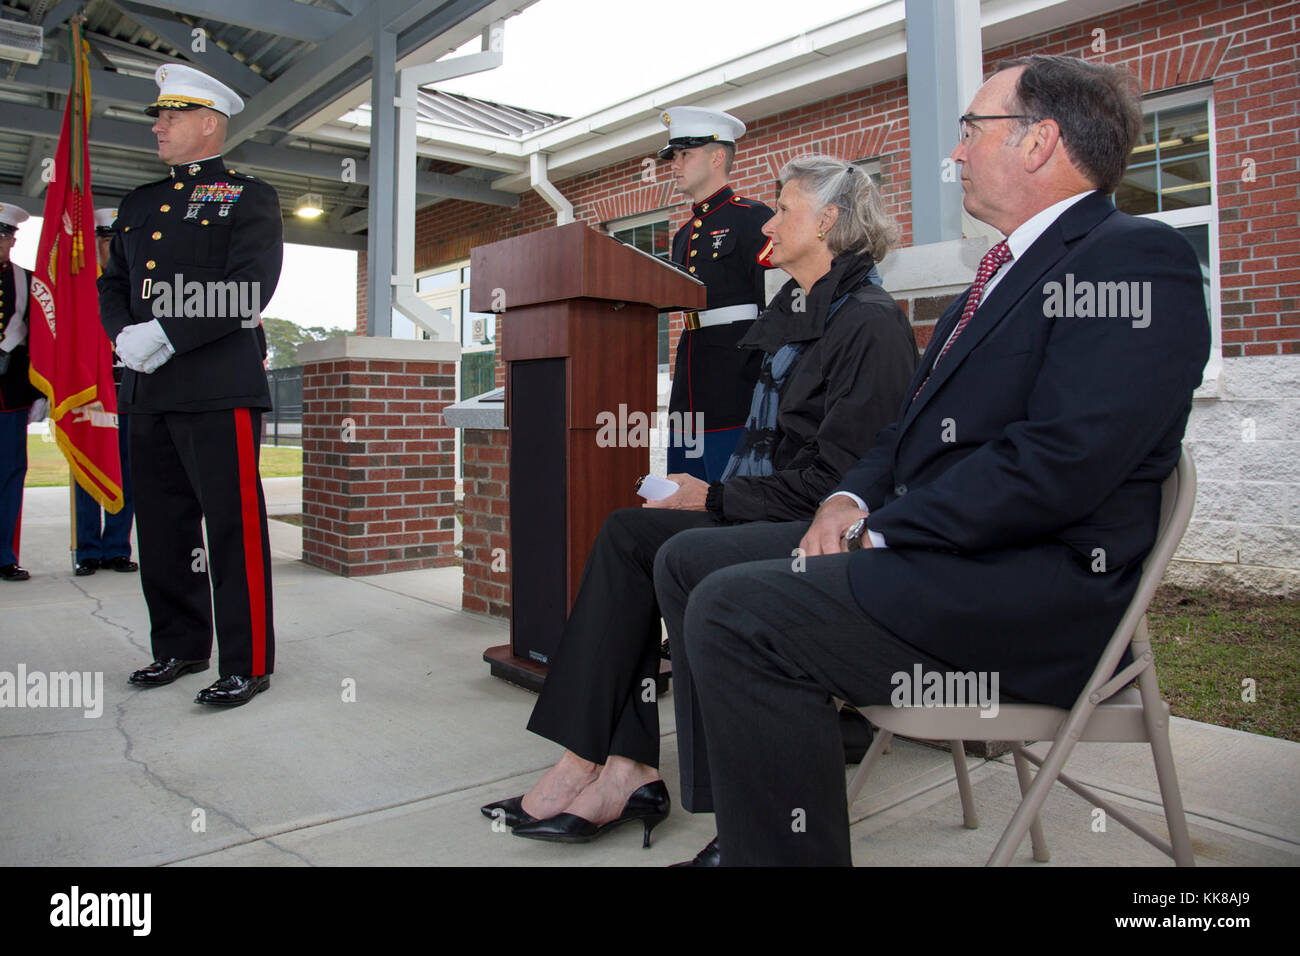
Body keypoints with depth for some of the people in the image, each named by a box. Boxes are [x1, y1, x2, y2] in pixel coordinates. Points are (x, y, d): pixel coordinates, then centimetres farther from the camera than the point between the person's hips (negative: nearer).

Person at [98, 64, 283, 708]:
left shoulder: (249, 198, 2)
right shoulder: (139, 204, 23)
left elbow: (248, 289, -12)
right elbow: (111, 284, 21)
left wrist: (166, 334, -17)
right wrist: (124, 335, -1)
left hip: (219, 388, -7)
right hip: (149, 390, 8)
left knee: (233, 528, -6)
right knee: (162, 528, 12)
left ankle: (247, 665, 2)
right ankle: (180, 648, 26)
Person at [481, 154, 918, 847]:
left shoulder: (870, 323, -10)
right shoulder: (794, 314, 19)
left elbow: (834, 476, -18)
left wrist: (717, 498, -13)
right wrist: (712, 491, 1)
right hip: (766, 516, 9)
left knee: (631, 539, -22)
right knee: (627, 535, -12)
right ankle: (624, 767, -13)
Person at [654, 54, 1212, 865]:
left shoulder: (1136, 259, -9)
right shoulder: (1012, 267, 21)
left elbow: (1060, 463, -22)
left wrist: (883, 529, -15)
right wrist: (852, 500, 2)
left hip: (1031, 585, -10)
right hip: (928, 548, 10)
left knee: (733, 612, -27)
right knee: (689, 561, 5)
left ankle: (787, 843, -11)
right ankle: (756, 808, 11)